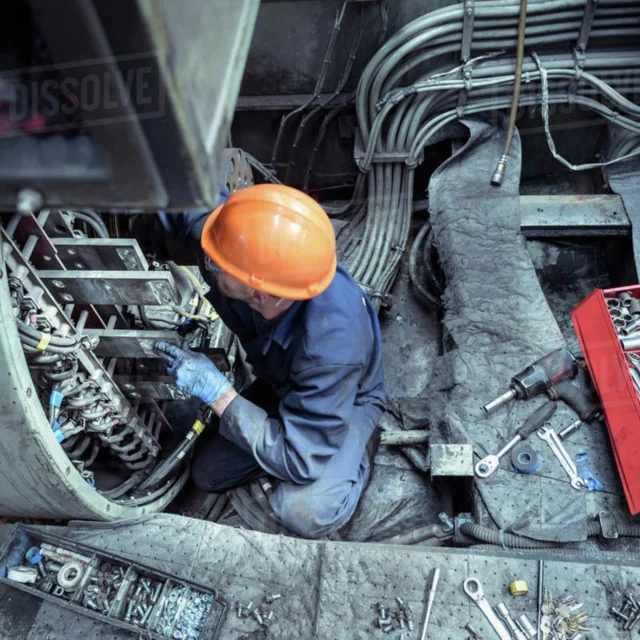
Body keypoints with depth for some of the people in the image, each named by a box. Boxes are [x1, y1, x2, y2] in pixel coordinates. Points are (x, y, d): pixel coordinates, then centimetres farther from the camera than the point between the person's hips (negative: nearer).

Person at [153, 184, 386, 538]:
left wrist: (217, 391, -35)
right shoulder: (254, 255, -29)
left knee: (305, 512, -29)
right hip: (279, 386, 5)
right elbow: (188, 213, -6)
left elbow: (299, 461, -36)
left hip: (346, 400, -5)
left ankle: (354, 457, 3)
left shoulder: (330, 340, -45)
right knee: (206, 474, 4)